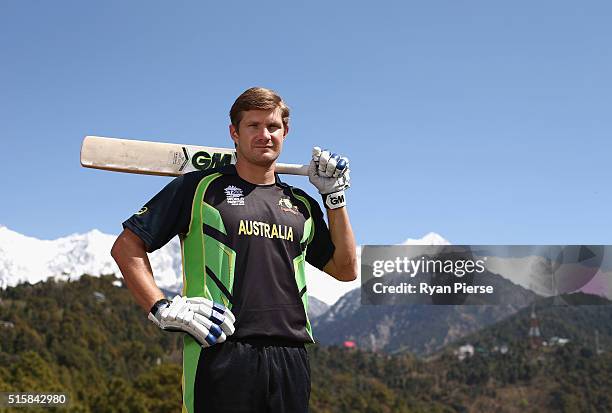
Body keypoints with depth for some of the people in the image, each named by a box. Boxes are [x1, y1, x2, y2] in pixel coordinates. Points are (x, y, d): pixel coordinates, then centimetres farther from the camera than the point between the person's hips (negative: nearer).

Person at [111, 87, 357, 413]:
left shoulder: (301, 205, 19)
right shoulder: (199, 188, 6)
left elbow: (345, 270, 20)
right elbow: (126, 246, 5)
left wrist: (335, 196, 14)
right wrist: (162, 308, -7)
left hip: (291, 360, 4)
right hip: (221, 354, -4)